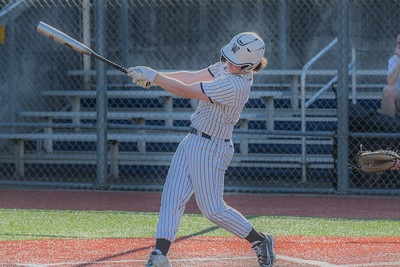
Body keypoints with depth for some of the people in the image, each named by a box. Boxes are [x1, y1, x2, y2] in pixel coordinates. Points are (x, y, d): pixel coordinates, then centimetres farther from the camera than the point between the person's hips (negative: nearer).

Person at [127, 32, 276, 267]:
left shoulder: (233, 85, -29)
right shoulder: (227, 67, 1)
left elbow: (185, 91, -25)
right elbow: (192, 77, 7)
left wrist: (152, 76, -18)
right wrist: (153, 76, -4)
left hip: (211, 149, -9)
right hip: (192, 141, 9)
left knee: (213, 209, -2)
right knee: (172, 198, 2)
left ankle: (260, 241, 15)